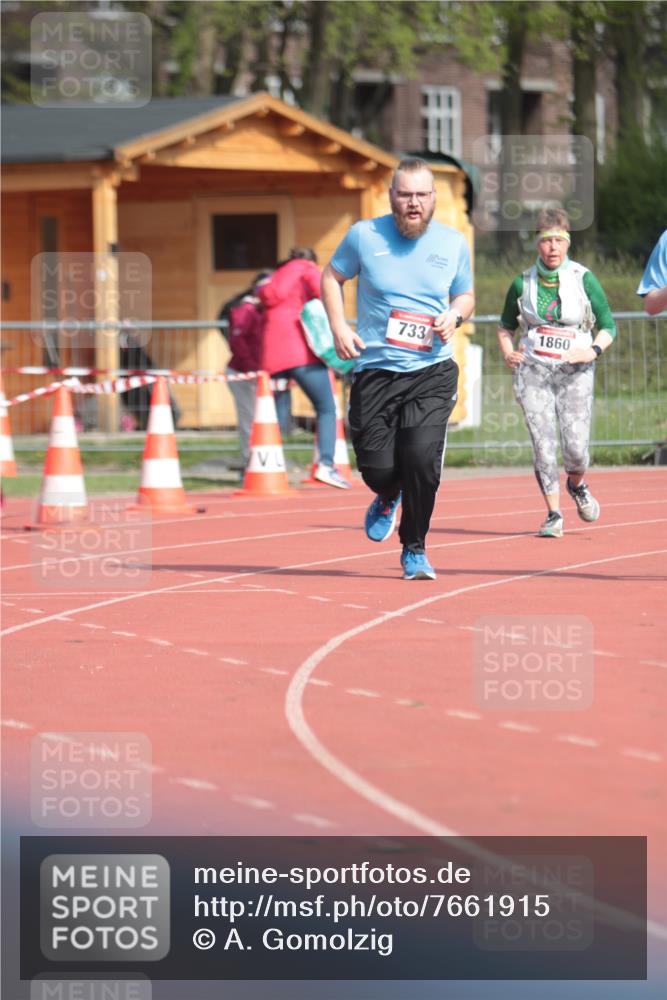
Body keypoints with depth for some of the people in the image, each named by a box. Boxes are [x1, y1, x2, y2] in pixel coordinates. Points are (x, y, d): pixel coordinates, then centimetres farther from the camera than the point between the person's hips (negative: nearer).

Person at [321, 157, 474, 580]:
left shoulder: (454, 243, 4)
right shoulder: (364, 235, -1)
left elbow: (466, 294, 19)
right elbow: (332, 277, 13)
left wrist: (455, 316, -4)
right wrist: (339, 326, -2)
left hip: (432, 370, 0)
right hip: (375, 369, 0)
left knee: (421, 457, -18)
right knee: (377, 468, -5)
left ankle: (415, 549, 4)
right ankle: (388, 499, 37)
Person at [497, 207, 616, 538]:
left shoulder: (584, 279, -2)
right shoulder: (523, 283, 4)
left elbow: (608, 326, 3)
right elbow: (506, 326, 19)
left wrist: (594, 350, -15)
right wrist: (507, 352, -1)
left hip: (574, 372, -1)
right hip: (532, 371, 1)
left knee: (575, 446, -7)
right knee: (543, 445, -9)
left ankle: (577, 485, 28)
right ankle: (553, 515, 2)